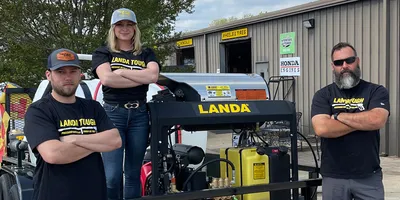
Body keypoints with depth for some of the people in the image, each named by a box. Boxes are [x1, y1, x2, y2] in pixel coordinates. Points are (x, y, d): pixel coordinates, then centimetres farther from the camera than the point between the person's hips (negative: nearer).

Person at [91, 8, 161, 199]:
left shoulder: (146, 54, 13)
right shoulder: (102, 53, 6)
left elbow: (153, 76, -8)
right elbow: (107, 78, -14)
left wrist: (121, 72, -9)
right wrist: (141, 78, -10)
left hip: (139, 114, 3)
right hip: (113, 113, -3)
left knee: (133, 173, 10)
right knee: (112, 176, -10)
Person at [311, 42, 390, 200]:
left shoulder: (376, 91, 1)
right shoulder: (323, 95, 1)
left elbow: (377, 120, -18)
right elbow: (321, 129, -16)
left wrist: (338, 116, -10)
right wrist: (362, 122, -11)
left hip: (369, 176, 0)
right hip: (333, 177, 1)